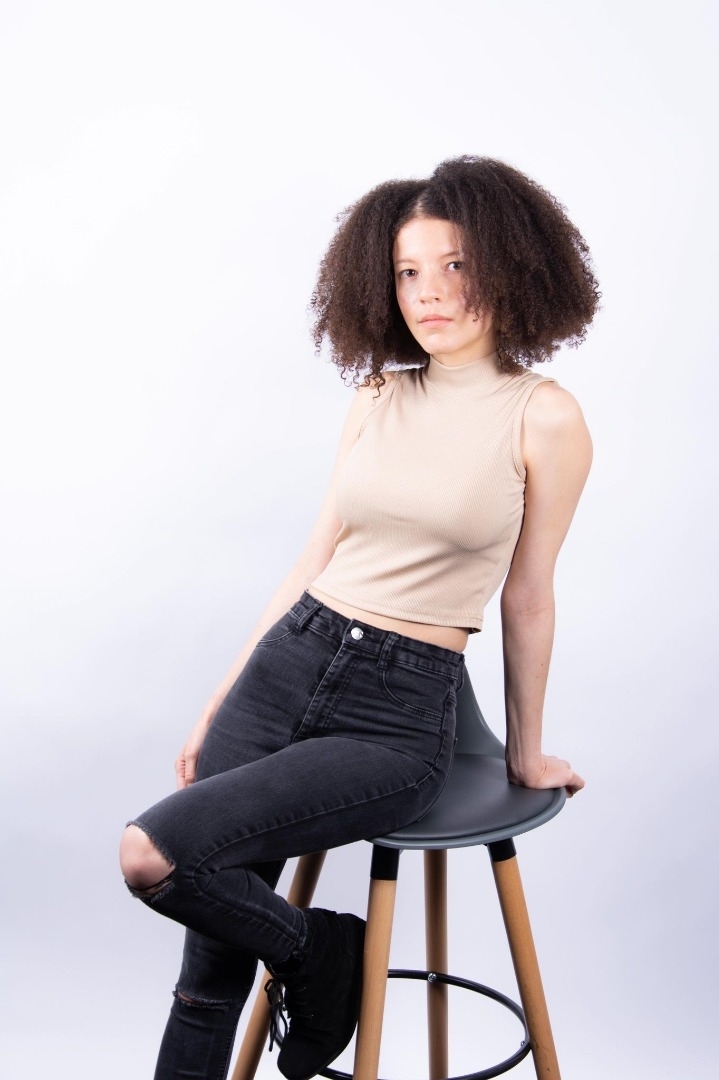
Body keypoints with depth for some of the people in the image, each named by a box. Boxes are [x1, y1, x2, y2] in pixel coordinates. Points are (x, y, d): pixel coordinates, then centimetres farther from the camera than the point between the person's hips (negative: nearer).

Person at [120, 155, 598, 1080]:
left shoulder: (543, 417, -6)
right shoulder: (377, 397, 8)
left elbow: (527, 599, 1)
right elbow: (316, 560, 12)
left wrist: (525, 750, 12)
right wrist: (217, 705, 13)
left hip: (400, 712, -4)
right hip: (287, 664, 5)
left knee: (152, 856, -19)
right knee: (210, 970, 2)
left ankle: (318, 954, 9)